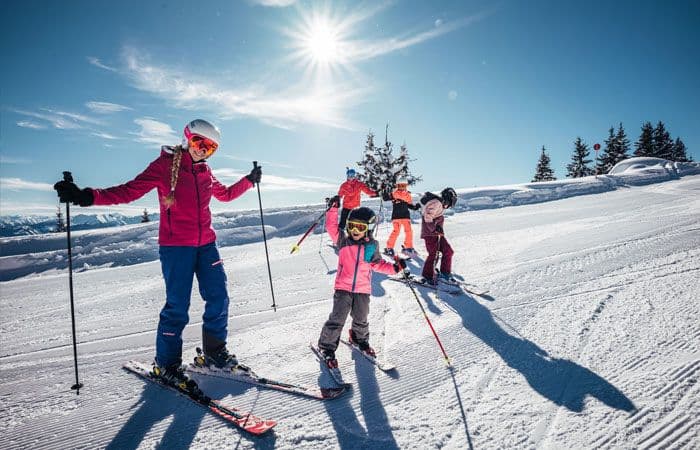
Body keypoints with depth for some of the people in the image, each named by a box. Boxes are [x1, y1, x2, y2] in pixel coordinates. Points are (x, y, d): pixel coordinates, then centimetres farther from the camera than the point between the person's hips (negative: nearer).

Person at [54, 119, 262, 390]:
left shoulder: (205, 173, 12)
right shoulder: (165, 165, -4)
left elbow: (225, 194, 30)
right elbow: (130, 191, -12)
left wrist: (249, 181, 30)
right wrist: (88, 196, -24)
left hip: (206, 245, 6)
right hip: (175, 246, -6)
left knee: (218, 299, 4)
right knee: (177, 307, -5)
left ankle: (215, 352, 23)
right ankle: (166, 364, 14)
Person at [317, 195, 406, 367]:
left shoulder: (372, 246, 1)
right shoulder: (343, 239, -4)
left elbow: (378, 264, 9)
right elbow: (331, 227, -8)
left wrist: (394, 267, -2)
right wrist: (333, 208, -15)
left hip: (363, 289, 2)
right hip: (343, 287, -2)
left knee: (361, 318, 19)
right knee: (337, 319, -3)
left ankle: (360, 339, 46)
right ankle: (327, 347, 13)